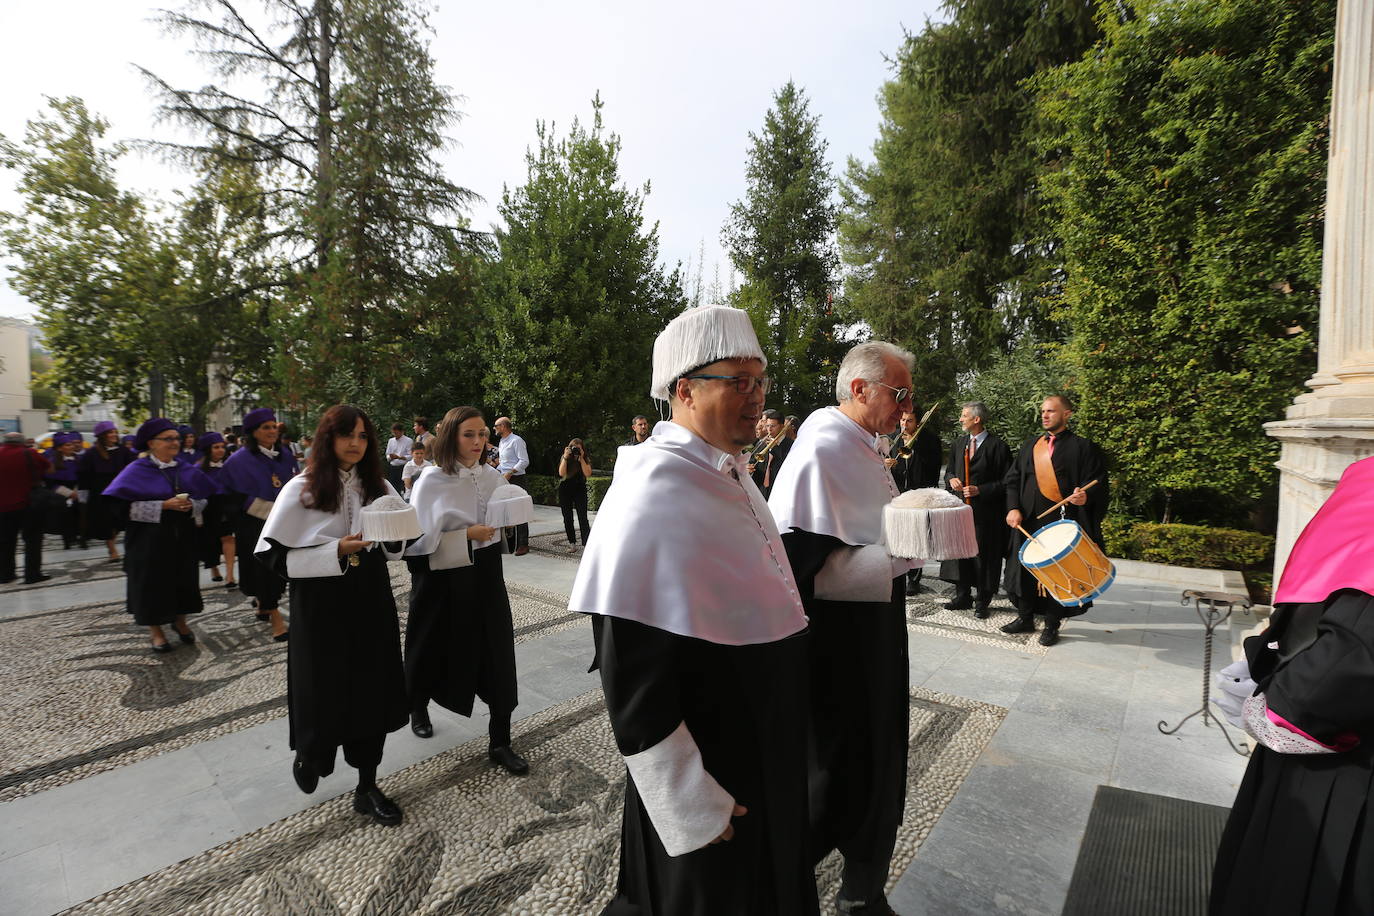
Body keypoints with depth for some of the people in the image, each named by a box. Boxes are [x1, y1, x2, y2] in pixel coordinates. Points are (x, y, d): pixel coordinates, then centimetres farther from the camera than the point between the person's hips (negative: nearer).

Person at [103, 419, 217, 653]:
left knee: (183, 579, 10)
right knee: (153, 582, 3)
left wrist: (191, 505, -12)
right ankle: (155, 629, 18)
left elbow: (205, 499, 10)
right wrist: (163, 506, -22)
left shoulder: (188, 471, 6)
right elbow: (122, 506, -14)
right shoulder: (137, 471, -6)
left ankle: (180, 620, 28)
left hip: (183, 538, 4)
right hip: (150, 540, -4)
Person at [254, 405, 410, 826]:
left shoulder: (380, 487, 4)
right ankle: (310, 752, 42)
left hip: (371, 601, 3)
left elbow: (394, 550, 12)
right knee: (325, 692, 6)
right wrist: (337, 551, -20)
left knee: (373, 689, 7)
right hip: (321, 605, -3)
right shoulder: (301, 490, -7)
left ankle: (367, 788, 25)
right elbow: (271, 554, -9)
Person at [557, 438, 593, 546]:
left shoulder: (586, 459, -1)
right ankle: (572, 544, 15)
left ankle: (586, 544, -11)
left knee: (583, 518, -10)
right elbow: (561, 473, -14)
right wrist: (565, 457, -19)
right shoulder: (564, 458, -1)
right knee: (567, 518, 5)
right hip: (565, 490, 2)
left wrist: (581, 459, -17)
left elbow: (588, 474, -15)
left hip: (580, 489, -1)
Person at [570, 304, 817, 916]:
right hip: (711, 770, -8)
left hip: (769, 745, 9)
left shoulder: (730, 472, 1)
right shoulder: (651, 499, -28)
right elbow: (632, 682, -26)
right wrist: (693, 811, -18)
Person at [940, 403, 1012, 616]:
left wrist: (980, 490, -16)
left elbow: (1006, 482, -8)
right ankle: (963, 597, 24)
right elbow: (949, 470, 20)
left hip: (985, 511, -5)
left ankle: (983, 602, 17)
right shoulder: (957, 443, 11)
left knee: (983, 556, 3)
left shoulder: (998, 447, -8)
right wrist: (951, 479, -1)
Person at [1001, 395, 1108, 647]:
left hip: (1061, 521, -4)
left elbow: (1098, 484, -4)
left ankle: (1051, 625, 18)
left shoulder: (1082, 447, -2)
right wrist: (1013, 508, -4)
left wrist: (1085, 496, -26)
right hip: (1028, 520, 4)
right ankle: (1025, 617, 24)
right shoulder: (1031, 445, 11)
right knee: (1025, 568, 9)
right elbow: (1013, 479, 9)